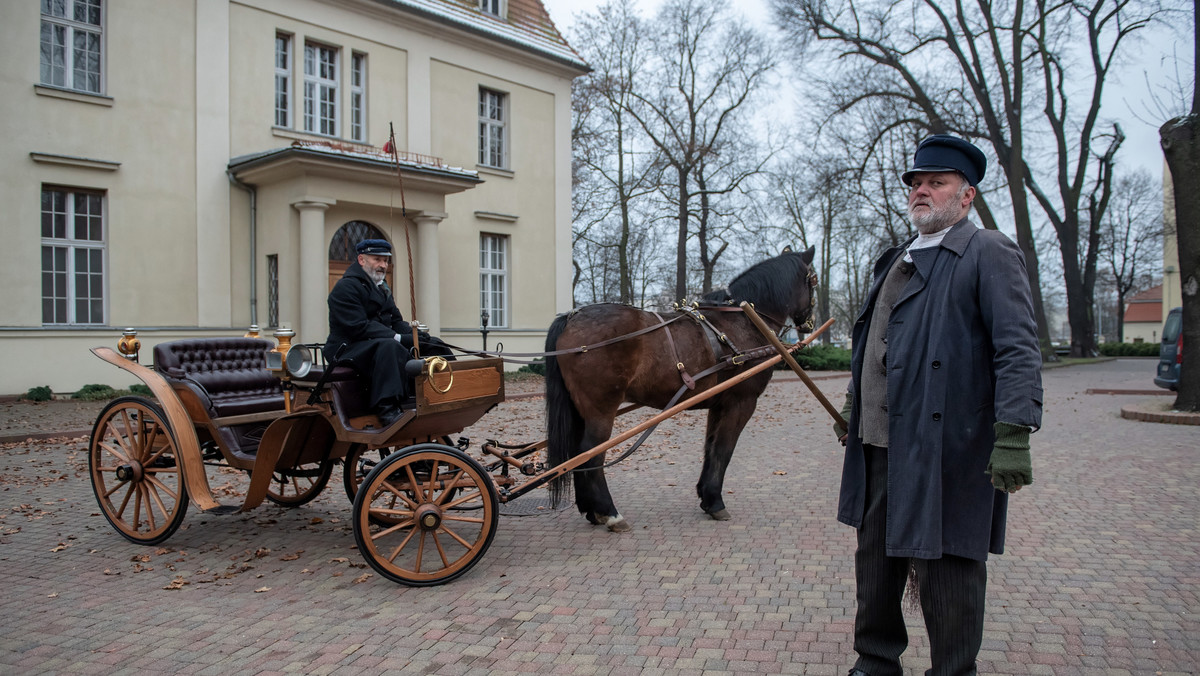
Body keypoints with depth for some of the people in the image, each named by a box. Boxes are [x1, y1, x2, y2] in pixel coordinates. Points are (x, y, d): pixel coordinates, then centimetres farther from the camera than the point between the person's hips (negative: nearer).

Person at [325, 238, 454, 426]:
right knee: (390, 347, -40)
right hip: (348, 349, -9)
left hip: (382, 342, 9)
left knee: (432, 345, -1)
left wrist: (415, 333, -8)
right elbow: (358, 327, -23)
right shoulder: (346, 287, -12)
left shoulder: (382, 287, 19)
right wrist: (399, 338, -29)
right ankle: (387, 408, -45)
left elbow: (396, 321, 16)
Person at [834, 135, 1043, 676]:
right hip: (877, 446, 8)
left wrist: (1014, 434, -22)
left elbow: (1017, 350, -14)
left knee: (943, 568, 4)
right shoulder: (897, 261, 19)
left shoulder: (989, 253, -5)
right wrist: (851, 408, 27)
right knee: (875, 559, 17)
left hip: (943, 448, -8)